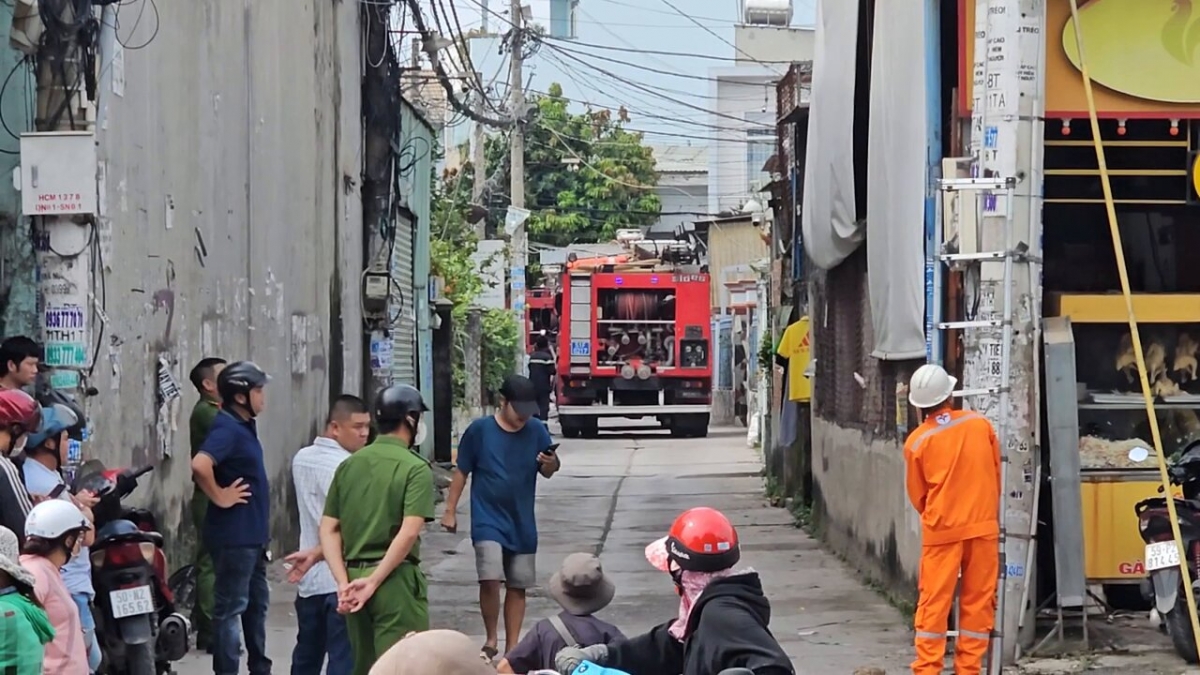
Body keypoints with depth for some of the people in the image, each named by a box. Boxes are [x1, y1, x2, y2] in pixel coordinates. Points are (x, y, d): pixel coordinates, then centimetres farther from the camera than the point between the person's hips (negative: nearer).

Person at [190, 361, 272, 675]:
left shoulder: (244, 426, 11)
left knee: (257, 602, 19)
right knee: (231, 607, -3)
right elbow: (200, 464, -36)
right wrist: (220, 496, -22)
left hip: (252, 534, 10)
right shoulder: (227, 429, -19)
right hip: (234, 535, -10)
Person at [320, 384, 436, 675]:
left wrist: (343, 582, -1)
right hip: (395, 579, -6)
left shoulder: (349, 465, 10)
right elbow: (409, 532, -18)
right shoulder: (415, 468, -8)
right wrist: (374, 581, -15)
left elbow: (329, 529, 5)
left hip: (354, 579, 6)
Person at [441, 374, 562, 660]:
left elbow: (547, 472, 5)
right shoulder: (479, 430, -9)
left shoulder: (536, 430, -3)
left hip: (522, 523, 3)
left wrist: (551, 463, -19)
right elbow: (461, 472, -1)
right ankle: (491, 640, 2)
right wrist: (450, 511, -1)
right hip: (488, 520, -3)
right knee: (490, 580, -17)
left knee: (517, 586, 9)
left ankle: (512, 646, 19)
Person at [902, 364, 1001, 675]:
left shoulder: (917, 441, -5)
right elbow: (996, 475, 10)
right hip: (983, 525, 1)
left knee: (934, 602, 3)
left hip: (941, 530, -1)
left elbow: (917, 495, 5)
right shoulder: (980, 424, -1)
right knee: (978, 602, 7)